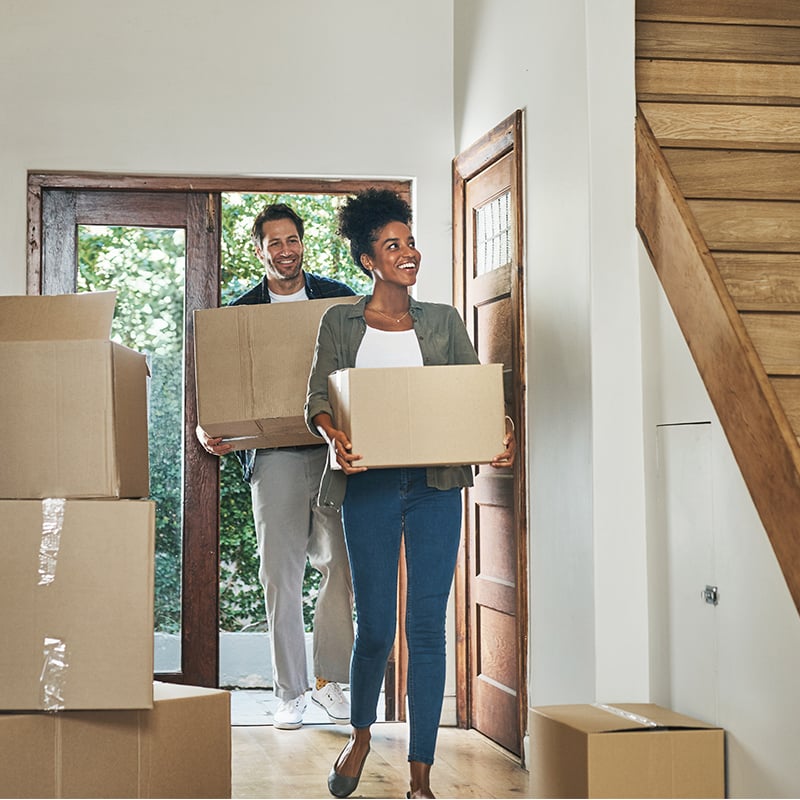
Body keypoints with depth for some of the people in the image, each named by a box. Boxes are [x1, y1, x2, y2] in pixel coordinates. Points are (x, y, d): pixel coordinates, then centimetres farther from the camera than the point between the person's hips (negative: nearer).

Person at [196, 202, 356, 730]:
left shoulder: (338, 298, 11)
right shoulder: (241, 312, 11)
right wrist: (208, 432, -8)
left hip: (335, 448, 0)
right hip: (274, 454, 0)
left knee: (341, 566, -3)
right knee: (280, 573, -1)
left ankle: (330, 679, 11)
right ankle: (291, 691, 8)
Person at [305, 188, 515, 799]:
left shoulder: (444, 322, 12)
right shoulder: (340, 323, 8)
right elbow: (319, 397, -1)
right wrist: (333, 434, -23)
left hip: (436, 485, 1)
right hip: (370, 485, -1)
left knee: (428, 626, -1)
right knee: (375, 626, 1)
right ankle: (361, 736, 31)